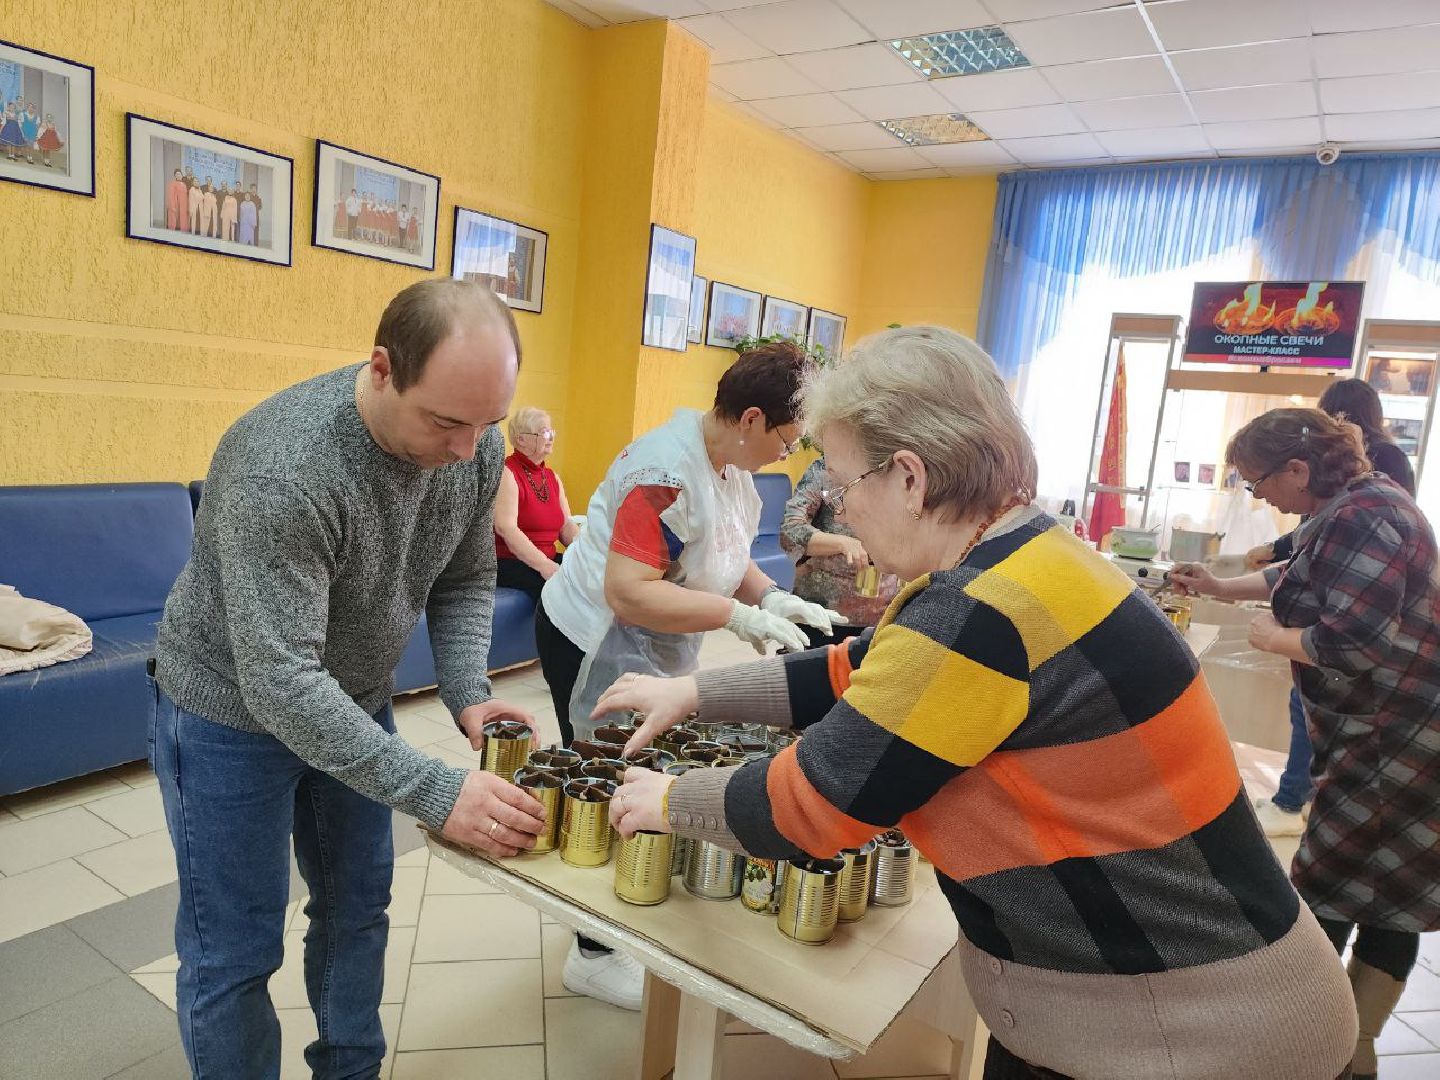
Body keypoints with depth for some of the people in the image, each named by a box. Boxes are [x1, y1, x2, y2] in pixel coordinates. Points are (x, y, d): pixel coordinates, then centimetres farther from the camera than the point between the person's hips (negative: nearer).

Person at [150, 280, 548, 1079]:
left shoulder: (474, 445, -16)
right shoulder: (282, 466, -35)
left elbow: (465, 581, -1)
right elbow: (280, 683, -36)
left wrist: (467, 694, -16)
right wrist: (436, 794, -38)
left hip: (354, 701, 6)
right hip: (233, 709, -5)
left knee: (357, 910, 19)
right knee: (235, 952, 7)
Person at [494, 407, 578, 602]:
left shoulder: (552, 476, 17)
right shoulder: (506, 474, -7)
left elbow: (566, 525, 12)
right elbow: (506, 528, -19)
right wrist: (544, 566, -28)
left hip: (548, 560, 7)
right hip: (509, 562, -7)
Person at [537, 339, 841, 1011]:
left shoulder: (731, 466, 1)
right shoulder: (667, 472, -29)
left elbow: (725, 558, 11)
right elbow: (629, 594, -34)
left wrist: (772, 597, -7)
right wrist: (741, 615, -32)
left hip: (654, 653, 9)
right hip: (596, 647, -8)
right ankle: (594, 956, 23)